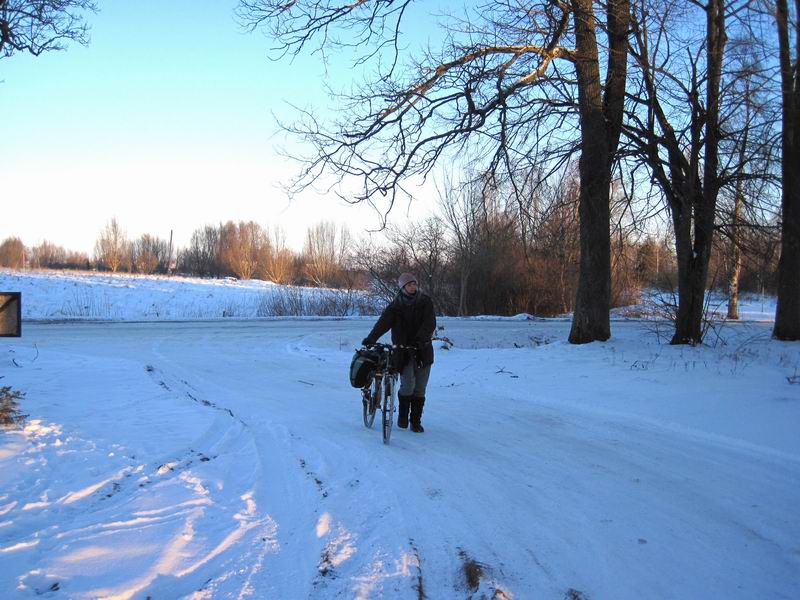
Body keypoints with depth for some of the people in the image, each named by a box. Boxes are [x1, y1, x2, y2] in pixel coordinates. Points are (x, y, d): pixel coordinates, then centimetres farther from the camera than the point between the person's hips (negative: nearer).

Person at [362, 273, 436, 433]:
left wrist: (420, 339, -29)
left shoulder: (425, 301, 0)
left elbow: (430, 323, -12)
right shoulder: (395, 305, -1)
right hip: (403, 351, -1)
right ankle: (402, 414, 13)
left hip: (422, 350, 2)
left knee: (420, 388, 5)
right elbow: (383, 322, -15)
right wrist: (371, 338, -32)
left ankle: (416, 421, 19)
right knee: (408, 384, -14)